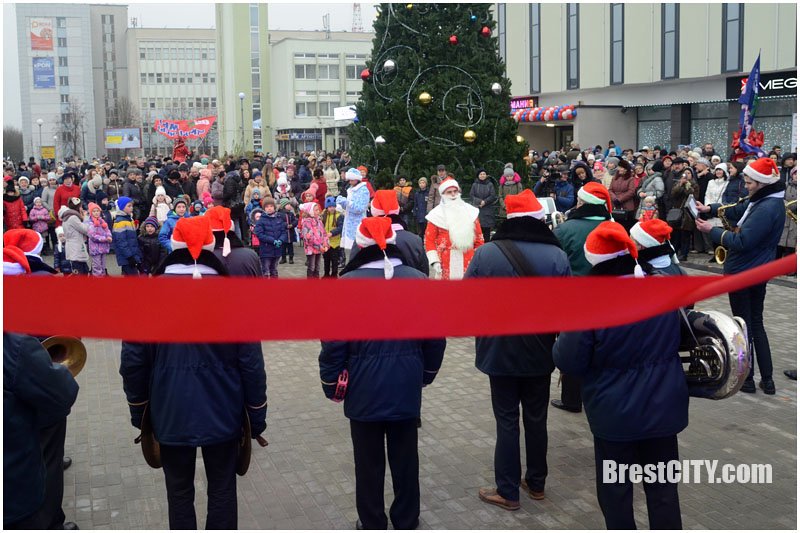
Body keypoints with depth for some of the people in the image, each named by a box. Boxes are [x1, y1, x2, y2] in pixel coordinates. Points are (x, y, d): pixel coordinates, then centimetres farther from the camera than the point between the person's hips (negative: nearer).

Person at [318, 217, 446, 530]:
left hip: (364, 389, -2)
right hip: (407, 387, 3)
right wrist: (426, 374, 18)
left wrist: (331, 384, 2)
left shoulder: (347, 284, -12)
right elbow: (436, 338, 3)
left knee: (369, 461, 12)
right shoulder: (419, 281, -3)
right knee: (405, 457, 16)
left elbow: (334, 343, -11)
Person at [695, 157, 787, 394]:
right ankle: (767, 380, 21)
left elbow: (741, 242, -27)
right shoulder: (764, 200, 6)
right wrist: (710, 209, 2)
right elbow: (738, 210, 15)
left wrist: (712, 230, -17)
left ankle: (746, 379, 15)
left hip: (743, 273, -10)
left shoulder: (767, 209, -25)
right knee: (756, 323, 16)